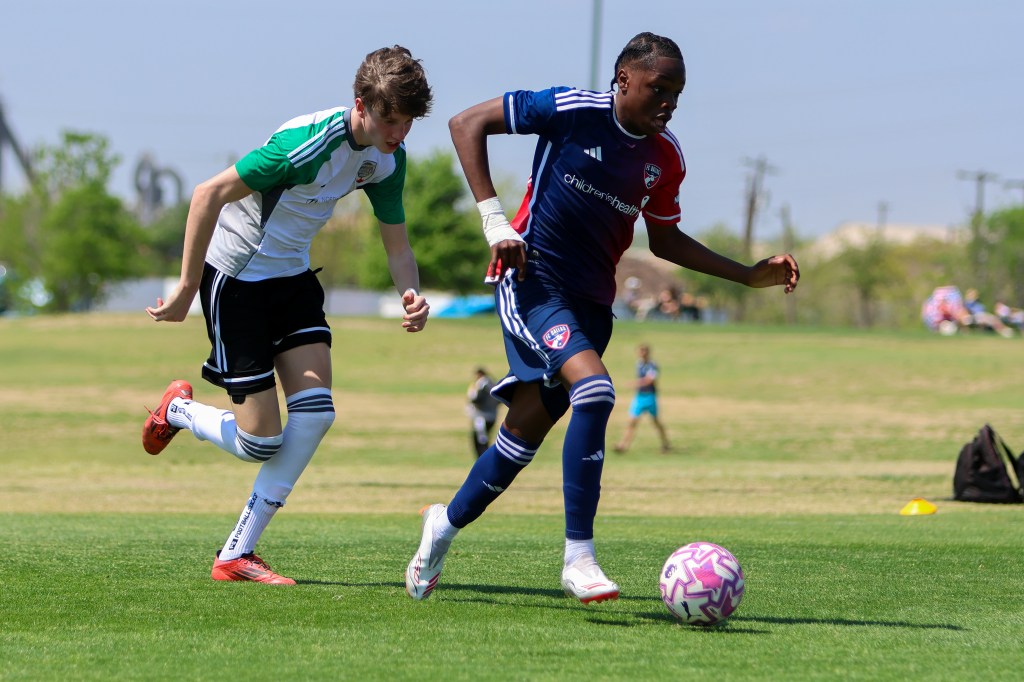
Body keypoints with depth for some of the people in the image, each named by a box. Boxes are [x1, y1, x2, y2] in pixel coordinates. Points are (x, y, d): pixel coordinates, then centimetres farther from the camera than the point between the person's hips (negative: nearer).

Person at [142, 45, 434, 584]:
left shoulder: (387, 160, -4)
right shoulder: (308, 143, -29)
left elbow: (396, 246, 4)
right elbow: (208, 195, -25)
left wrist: (411, 293, -19)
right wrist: (187, 288, -22)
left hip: (291, 277, 7)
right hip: (235, 276, -7)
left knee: (315, 412, -11)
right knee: (261, 442, -7)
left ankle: (237, 554, -2)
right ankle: (178, 411, 27)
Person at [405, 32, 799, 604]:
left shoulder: (666, 157, 4)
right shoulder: (572, 111, -13)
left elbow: (664, 239, 19)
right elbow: (466, 124, -9)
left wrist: (751, 275, 10)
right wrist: (494, 220, -16)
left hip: (592, 299, 6)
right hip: (532, 281, -6)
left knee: (526, 433, 8)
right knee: (594, 389, -28)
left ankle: (448, 523, 34)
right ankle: (579, 558, -26)